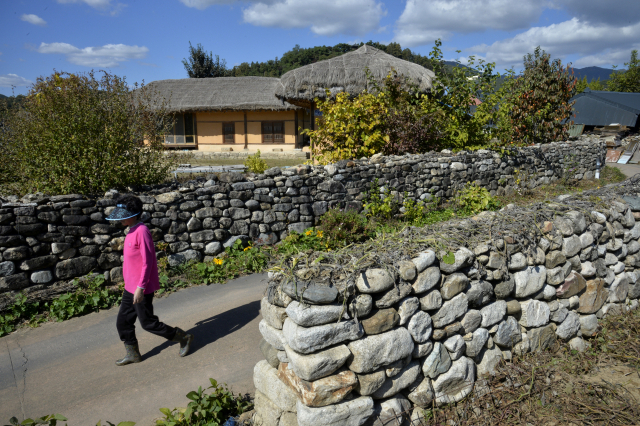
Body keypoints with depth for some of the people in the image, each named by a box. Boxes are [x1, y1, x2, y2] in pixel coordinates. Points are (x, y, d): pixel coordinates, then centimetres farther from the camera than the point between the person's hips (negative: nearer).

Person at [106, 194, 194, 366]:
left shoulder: (141, 231, -20)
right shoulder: (132, 232, 10)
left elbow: (147, 262, -23)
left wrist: (140, 287, -23)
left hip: (141, 288, -9)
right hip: (130, 287, 9)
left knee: (148, 323, 2)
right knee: (123, 322, 14)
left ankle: (183, 338, 15)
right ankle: (132, 354, 30)